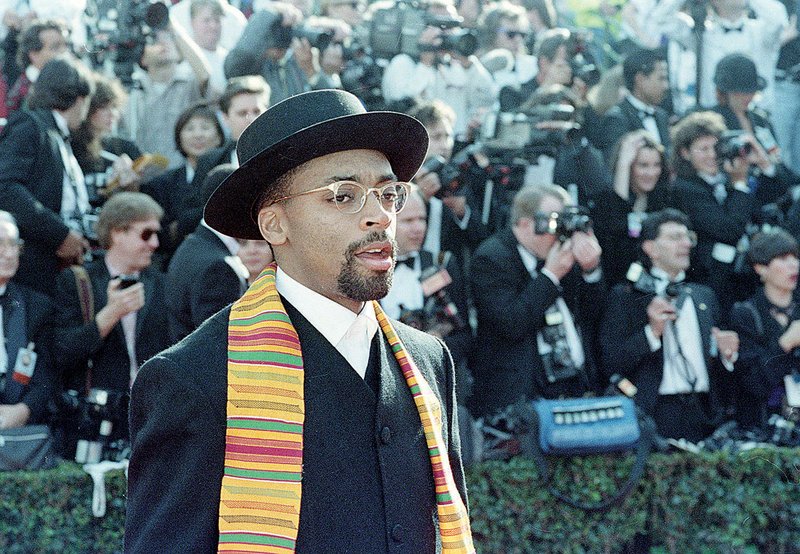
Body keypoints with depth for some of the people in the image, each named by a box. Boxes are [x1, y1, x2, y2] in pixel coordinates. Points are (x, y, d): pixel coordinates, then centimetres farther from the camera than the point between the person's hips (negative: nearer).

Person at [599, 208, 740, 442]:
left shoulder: (704, 296, 23)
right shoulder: (625, 297, 6)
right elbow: (609, 364, -5)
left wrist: (726, 354, 4)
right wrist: (651, 332, -13)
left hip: (704, 413, 4)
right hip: (656, 413, -4)